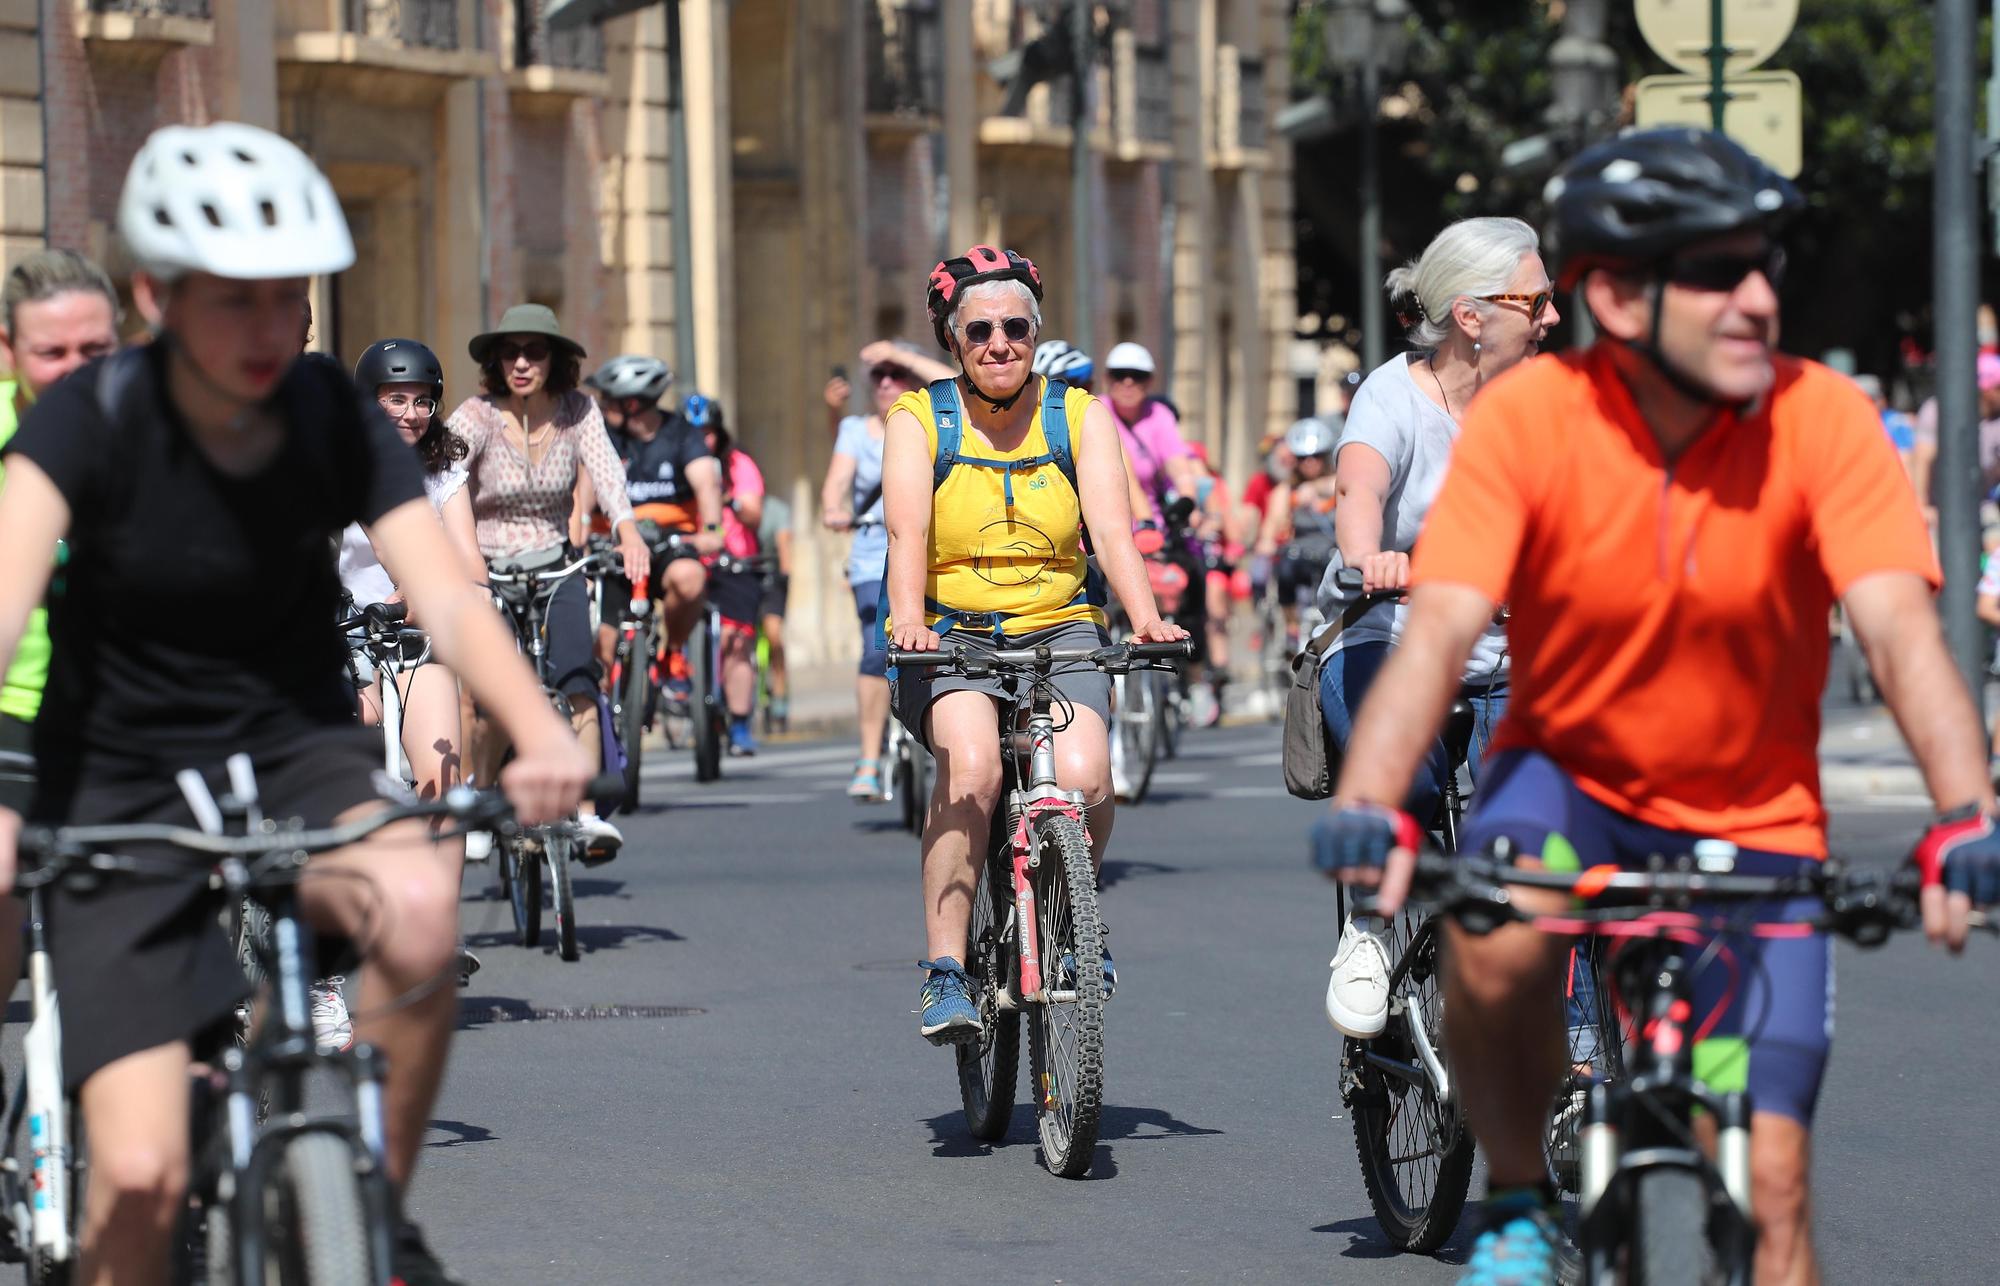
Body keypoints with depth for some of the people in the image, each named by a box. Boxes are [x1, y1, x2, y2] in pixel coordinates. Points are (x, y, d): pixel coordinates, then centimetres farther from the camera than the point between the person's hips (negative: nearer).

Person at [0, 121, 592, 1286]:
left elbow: (445, 593, -19)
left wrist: (540, 734, -41)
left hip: (299, 755, 2)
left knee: (419, 908, -34)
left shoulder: (337, 420, -8)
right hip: (123, 794, -2)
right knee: (143, 1174, -16)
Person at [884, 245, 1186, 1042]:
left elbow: (1110, 527, -9)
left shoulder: (1081, 415, 5)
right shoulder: (919, 419, 1)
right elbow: (907, 532, -14)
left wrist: (1146, 618, -28)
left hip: (1059, 628, 1)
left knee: (1083, 776, -26)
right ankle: (944, 970, -26)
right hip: (951, 635, -1)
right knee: (971, 763, -32)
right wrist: (909, 619, -34)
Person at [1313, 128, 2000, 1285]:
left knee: (1769, 1182, -9)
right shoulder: (1528, 418, -18)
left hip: (1751, 822, 0)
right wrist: (1368, 810, -44)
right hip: (1568, 770, 0)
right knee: (1495, 951, -33)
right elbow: (1439, 632, -27)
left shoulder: (1823, 420, -18)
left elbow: (1903, 633, -28)